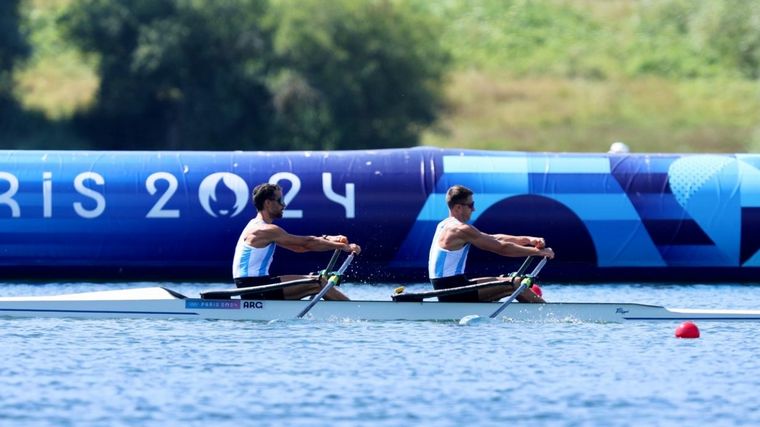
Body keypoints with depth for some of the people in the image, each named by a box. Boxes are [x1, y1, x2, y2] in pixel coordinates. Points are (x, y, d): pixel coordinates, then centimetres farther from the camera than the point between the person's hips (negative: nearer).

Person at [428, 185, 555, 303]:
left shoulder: (446, 225, 15)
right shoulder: (461, 230, -17)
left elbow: (494, 239, 16)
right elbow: (502, 248, -16)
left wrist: (527, 240, 8)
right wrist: (538, 251, -7)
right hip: (455, 295, -10)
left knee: (505, 281, 19)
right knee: (516, 283, -10)